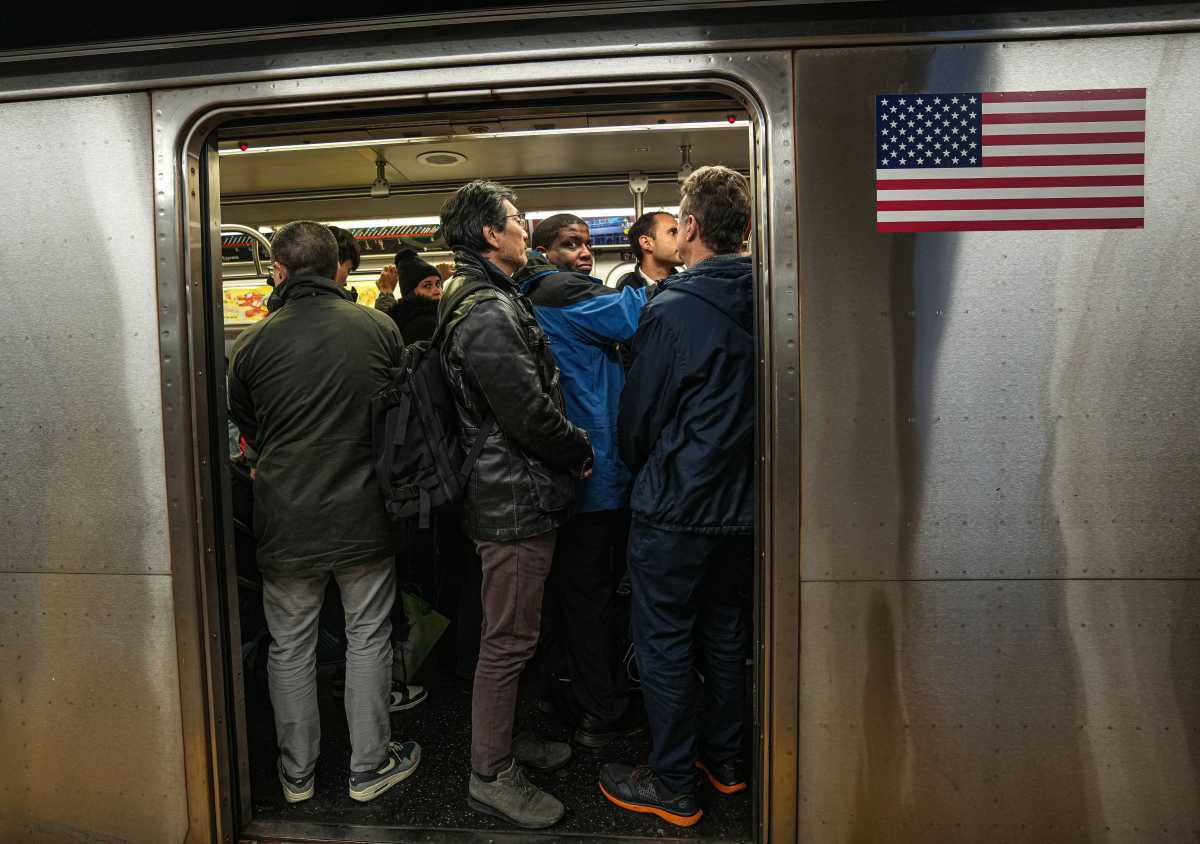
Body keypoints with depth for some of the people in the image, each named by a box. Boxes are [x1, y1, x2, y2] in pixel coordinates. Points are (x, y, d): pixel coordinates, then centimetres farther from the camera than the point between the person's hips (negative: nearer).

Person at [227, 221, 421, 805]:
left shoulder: (254, 342, -7)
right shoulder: (380, 329, -7)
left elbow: (245, 429, 8)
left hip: (285, 520, 0)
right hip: (363, 516, 0)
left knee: (290, 647, 15)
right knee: (368, 638, 13)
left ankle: (297, 772, 30)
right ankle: (369, 766, 25)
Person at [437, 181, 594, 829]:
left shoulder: (491, 301, 16)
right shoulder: (489, 313, -19)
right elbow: (531, 415, -22)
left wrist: (568, 447, 12)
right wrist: (581, 449, -7)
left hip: (511, 494, 11)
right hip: (515, 499, -11)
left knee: (509, 635, 21)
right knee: (508, 640, 1)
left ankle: (501, 738, 38)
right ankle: (491, 776, 17)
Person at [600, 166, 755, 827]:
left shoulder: (671, 311, -18)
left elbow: (637, 417, -9)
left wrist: (641, 469, 11)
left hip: (675, 508, -6)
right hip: (743, 505, 7)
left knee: (663, 646, 8)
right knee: (723, 631, 21)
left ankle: (673, 788, 21)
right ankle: (724, 761, 36)